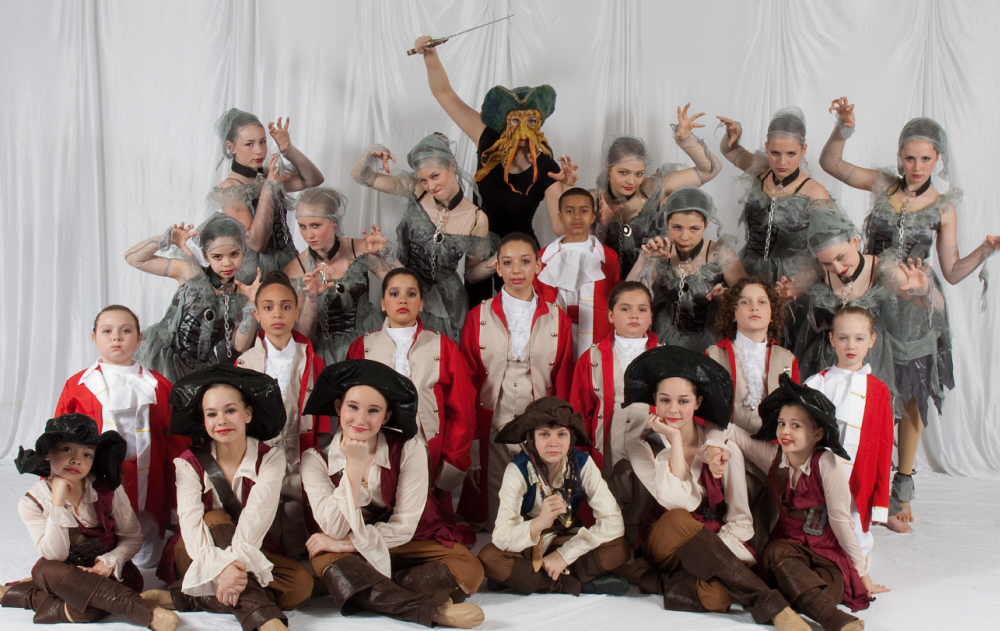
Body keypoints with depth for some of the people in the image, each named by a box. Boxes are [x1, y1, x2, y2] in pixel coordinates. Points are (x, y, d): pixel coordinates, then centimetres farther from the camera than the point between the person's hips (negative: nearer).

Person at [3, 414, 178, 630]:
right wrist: (57, 504, -24)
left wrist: (108, 562, -19)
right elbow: (54, 556, -16)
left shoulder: (107, 489, -7)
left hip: (109, 573, -2)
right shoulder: (32, 502, -6)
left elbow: (133, 538, 0)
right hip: (64, 575, 2)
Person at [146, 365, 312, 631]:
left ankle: (182, 599, -29)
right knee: (217, 519, -30)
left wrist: (237, 560, -39)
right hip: (198, 557, -1)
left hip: (248, 556, 1)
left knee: (301, 584, -25)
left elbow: (258, 515, -20)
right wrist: (220, 566, -41)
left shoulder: (270, 458, -4)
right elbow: (190, 523, -22)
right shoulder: (190, 463, -6)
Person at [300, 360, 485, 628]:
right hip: (353, 555, 0)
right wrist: (355, 465, -27)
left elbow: (404, 526, -13)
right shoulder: (316, 459, -11)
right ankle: (429, 608, -36)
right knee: (324, 561, -34)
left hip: (403, 543, 1)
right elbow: (335, 530, -20)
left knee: (469, 568, -24)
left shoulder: (409, 449, -14)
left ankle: (362, 590, -24)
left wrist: (348, 544, -21)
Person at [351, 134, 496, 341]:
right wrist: (371, 155, -20)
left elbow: (471, 273, 0)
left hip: (444, 303, -1)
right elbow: (361, 176, 0)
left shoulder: (476, 219, -11)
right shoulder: (415, 190, -8)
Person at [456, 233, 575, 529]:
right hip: (492, 434, 0)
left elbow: (563, 387, 8)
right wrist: (470, 454, -2)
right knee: (492, 524, 2)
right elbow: (466, 387, 3)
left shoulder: (558, 319, 7)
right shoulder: (478, 317, 4)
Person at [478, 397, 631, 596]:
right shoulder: (518, 470, -22)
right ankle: (580, 586, -24)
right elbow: (501, 536, -30)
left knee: (619, 549, -25)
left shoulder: (583, 464, -15)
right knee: (489, 557, -33)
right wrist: (539, 524, -50)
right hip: (528, 545, -1)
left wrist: (565, 554, -24)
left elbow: (613, 522, -19)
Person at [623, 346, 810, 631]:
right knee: (678, 519, -38)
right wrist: (675, 439, -17)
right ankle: (774, 608, -35)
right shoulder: (643, 447, -2)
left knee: (716, 596, -38)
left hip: (717, 547, 0)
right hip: (663, 546, 0)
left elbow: (741, 521, -1)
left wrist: (711, 552, -19)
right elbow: (678, 504, -19)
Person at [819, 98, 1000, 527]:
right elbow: (829, 163, 4)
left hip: (914, 309, 0)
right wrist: (844, 128, -11)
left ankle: (901, 488, 22)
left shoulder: (943, 207, -2)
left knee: (910, 397, 8)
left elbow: (951, 272, -1)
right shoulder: (883, 185, 0)